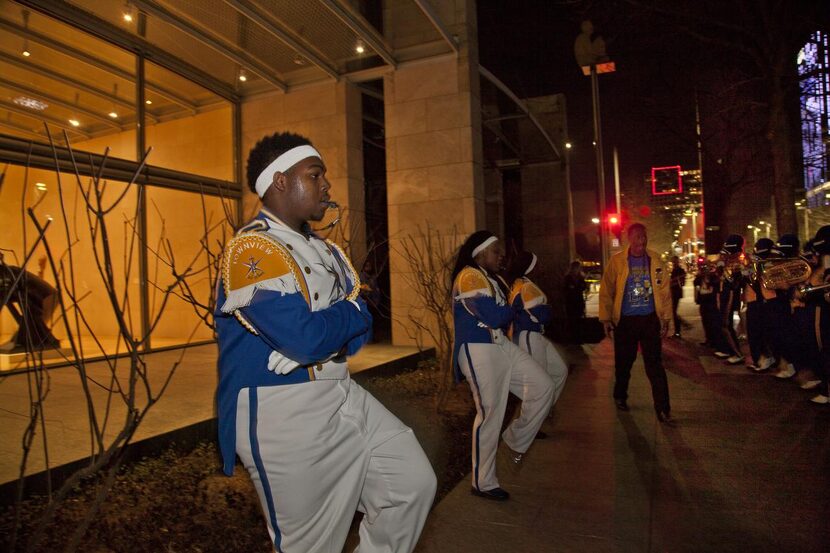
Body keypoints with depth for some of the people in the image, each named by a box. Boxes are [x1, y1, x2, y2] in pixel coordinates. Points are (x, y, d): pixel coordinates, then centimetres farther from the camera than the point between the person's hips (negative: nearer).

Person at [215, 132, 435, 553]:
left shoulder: (324, 251, 11)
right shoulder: (252, 249, -17)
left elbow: (359, 324, 10)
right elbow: (306, 338, -26)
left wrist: (329, 325, -12)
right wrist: (351, 313, -7)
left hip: (341, 395, 8)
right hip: (281, 415, -8)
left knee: (414, 482, 10)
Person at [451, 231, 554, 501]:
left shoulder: (492, 279, 20)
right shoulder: (469, 276, -11)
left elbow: (503, 320, 15)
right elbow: (494, 316, -19)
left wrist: (504, 314, -7)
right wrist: (512, 311, 1)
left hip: (501, 346, 9)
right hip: (478, 350, -9)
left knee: (543, 387, 3)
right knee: (490, 414, -4)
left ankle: (514, 440, 21)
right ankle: (483, 483, 13)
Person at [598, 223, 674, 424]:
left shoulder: (654, 259, 2)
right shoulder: (617, 261, -5)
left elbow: (663, 289, 4)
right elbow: (606, 291, -4)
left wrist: (666, 318, 2)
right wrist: (606, 319, -7)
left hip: (650, 319, 1)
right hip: (625, 321, -1)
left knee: (655, 365, 1)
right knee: (623, 362, 12)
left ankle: (663, 408, 7)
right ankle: (620, 397, 34)